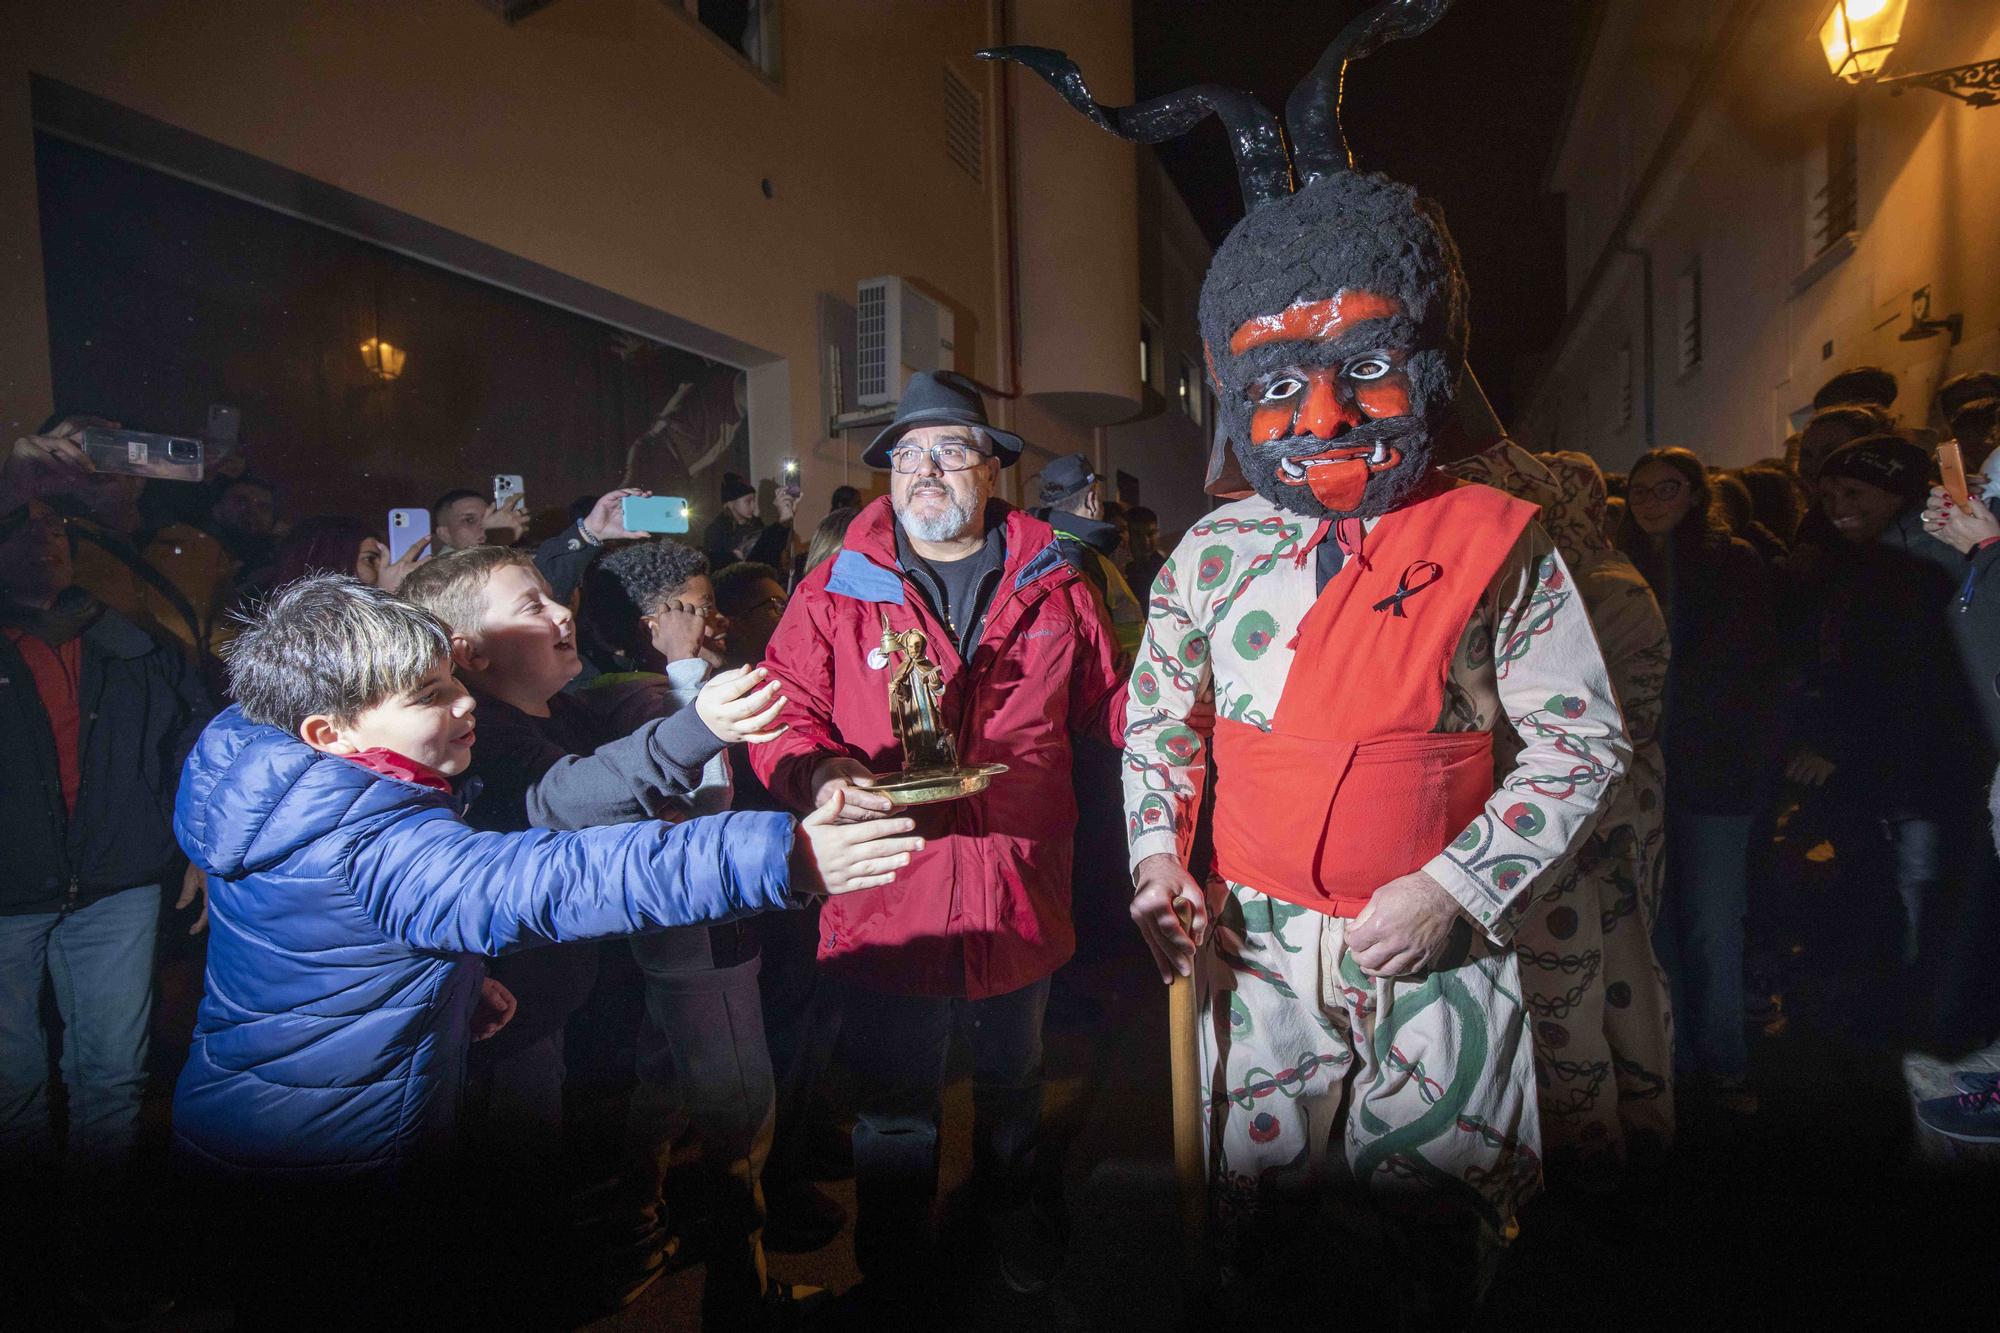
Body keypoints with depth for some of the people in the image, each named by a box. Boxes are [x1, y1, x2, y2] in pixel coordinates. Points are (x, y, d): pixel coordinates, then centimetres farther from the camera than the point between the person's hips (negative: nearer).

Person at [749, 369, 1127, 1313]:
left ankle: (1013, 1206, 58)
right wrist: (819, 775, -27)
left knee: (1012, 1083, 27)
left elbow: (1110, 704, 8)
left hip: (1020, 897, 3)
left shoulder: (1052, 587, 2)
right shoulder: (832, 595, -5)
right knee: (894, 1106, 16)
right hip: (890, 904, -2)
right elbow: (784, 711, -7)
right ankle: (892, 1265, 44)